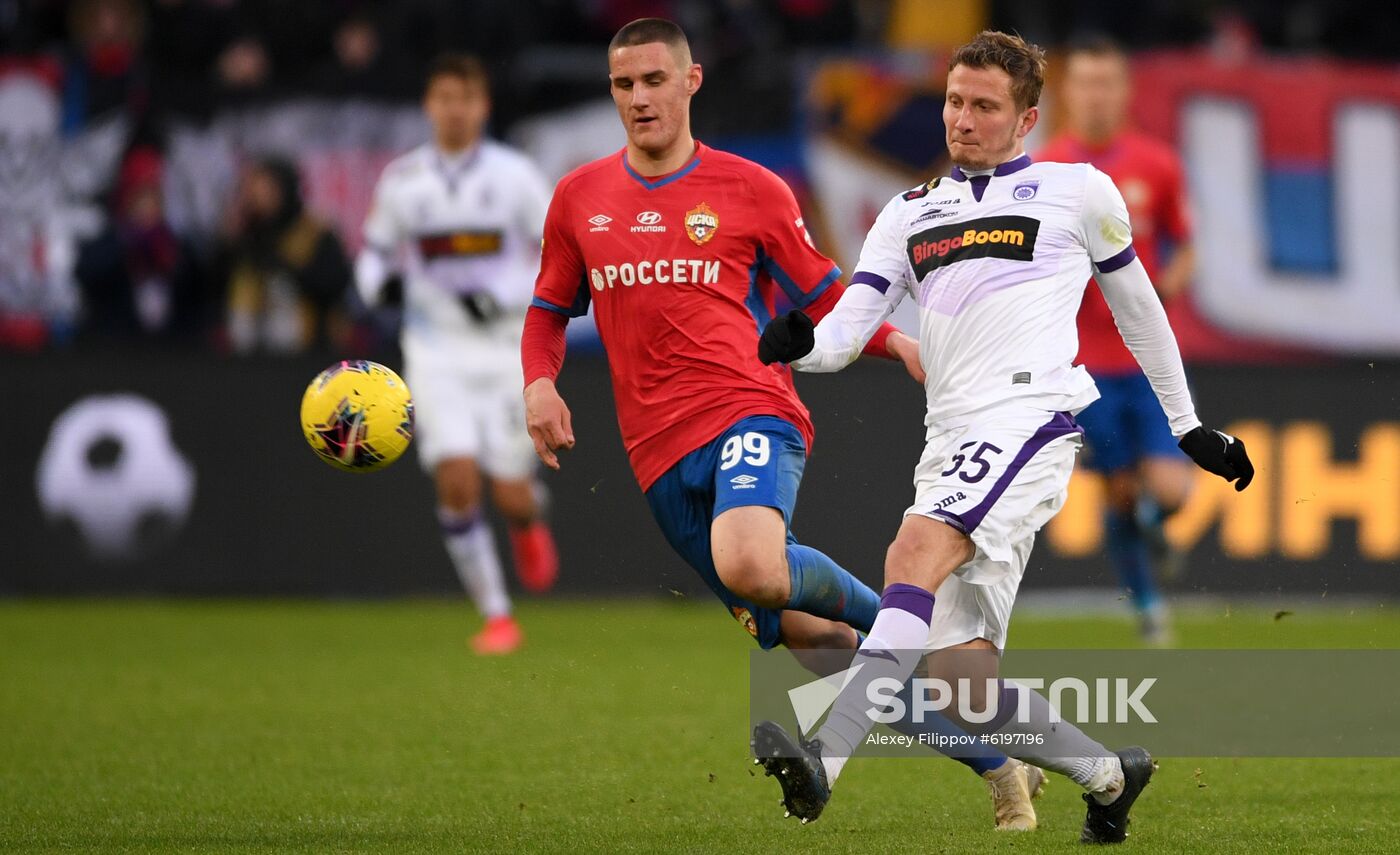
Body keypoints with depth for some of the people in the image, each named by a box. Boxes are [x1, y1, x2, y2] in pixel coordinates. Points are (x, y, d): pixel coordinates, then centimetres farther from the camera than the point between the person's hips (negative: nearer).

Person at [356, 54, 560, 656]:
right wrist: (379, 281, -9)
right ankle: (496, 616, -2)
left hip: (507, 347, -1)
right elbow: (374, 251, 15)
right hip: (436, 350, 1)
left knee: (510, 493, -6)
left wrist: (507, 297, -16)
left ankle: (530, 523, 34)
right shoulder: (401, 180, 3)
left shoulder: (514, 175, -3)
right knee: (456, 481, -15)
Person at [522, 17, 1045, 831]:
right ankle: (997, 763, 12)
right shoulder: (579, 199, 12)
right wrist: (540, 382, 3)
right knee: (802, 635, 1)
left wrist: (897, 343, -5)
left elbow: (825, 297, 13)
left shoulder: (750, 190, 5)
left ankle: (884, 613, -5)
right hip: (662, 454, 4)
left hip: (752, 411, -3)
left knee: (751, 568, -36)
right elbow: (550, 311, 23)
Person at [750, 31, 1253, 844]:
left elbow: (1137, 305, 24)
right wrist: (798, 343, -11)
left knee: (915, 552, -32)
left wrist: (1190, 426, 27)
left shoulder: (1080, 191, 13)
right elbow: (846, 332, 13)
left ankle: (824, 761, -46)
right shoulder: (910, 213, 22)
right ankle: (1112, 775, 24)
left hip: (1032, 415, -6)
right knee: (963, 685, -1)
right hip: (951, 442, 6)